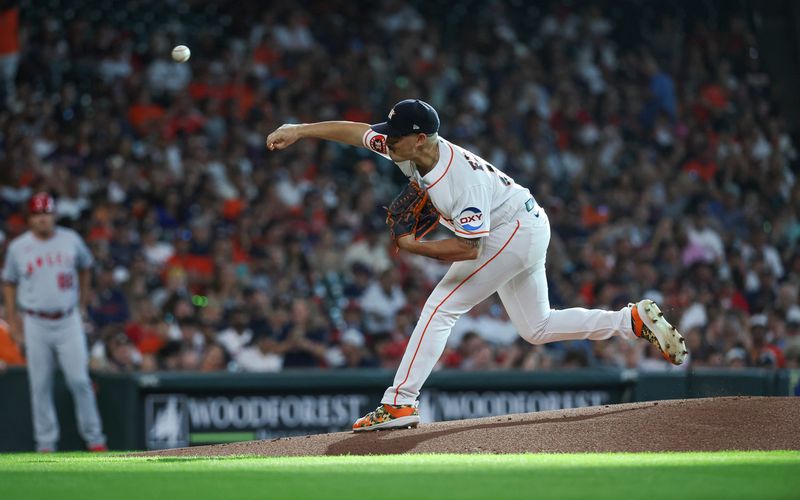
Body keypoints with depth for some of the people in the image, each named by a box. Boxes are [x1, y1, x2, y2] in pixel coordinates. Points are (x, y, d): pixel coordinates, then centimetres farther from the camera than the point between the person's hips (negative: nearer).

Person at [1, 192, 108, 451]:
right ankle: (46, 442, 10)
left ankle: (93, 437, 5)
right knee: (40, 385, 2)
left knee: (79, 380, -4)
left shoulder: (71, 240, 1)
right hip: (36, 324, 0)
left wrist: (82, 302, 19)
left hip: (68, 321, 0)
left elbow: (85, 267, 19)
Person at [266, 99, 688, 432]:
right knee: (537, 328, 15)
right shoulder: (408, 151, -11)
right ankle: (635, 319, 13)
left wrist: (413, 246, -25)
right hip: (520, 232, 10)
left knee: (441, 307, -16)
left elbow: (467, 249, -31)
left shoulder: (461, 181, -34)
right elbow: (354, 131, -4)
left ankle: (400, 405, -19)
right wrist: (298, 131, -10)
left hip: (517, 231, -10)